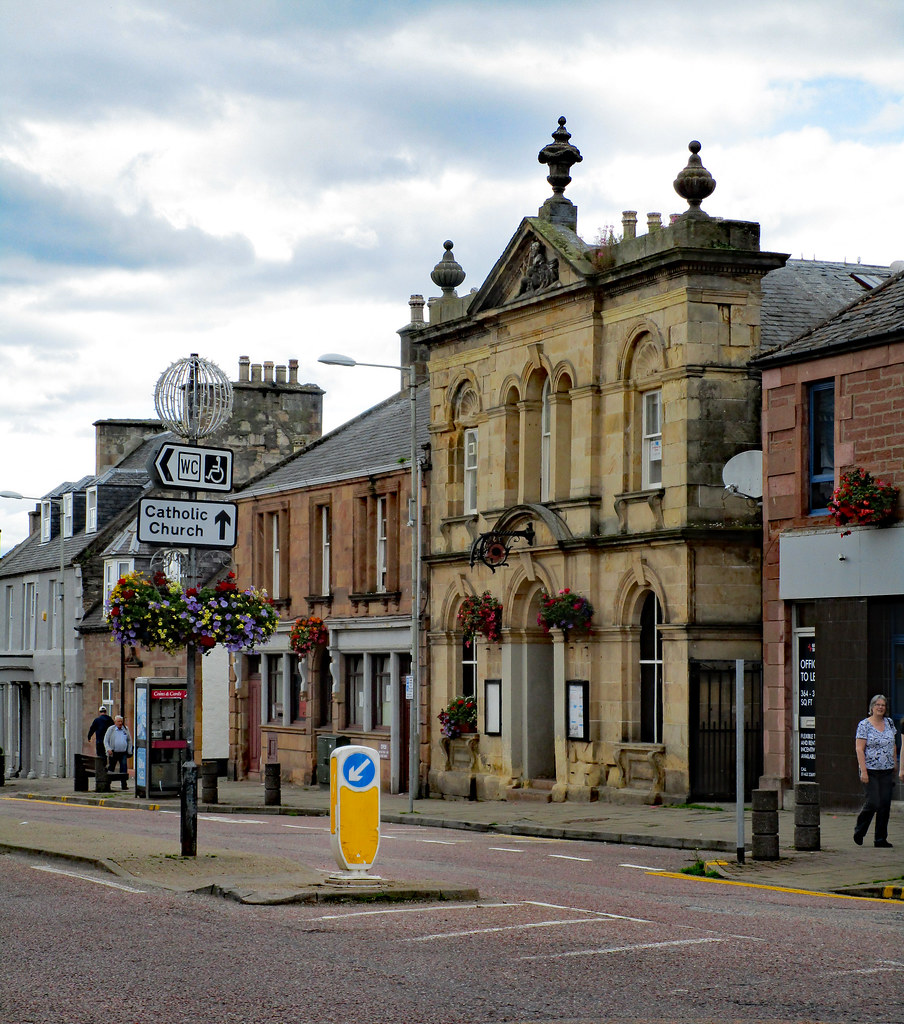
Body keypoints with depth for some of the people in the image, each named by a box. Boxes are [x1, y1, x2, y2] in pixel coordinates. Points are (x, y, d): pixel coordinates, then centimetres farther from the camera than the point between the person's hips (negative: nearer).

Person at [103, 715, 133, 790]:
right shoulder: (111, 729, 0)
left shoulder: (126, 729, 8)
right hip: (113, 753, -1)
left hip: (123, 753, 1)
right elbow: (106, 741, 1)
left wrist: (129, 751, 9)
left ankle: (124, 785, -11)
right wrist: (108, 749, -14)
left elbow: (129, 740, 16)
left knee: (124, 767, -11)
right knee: (111, 768, 8)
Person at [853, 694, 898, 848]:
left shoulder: (889, 723, 10)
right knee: (872, 803, -10)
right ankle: (859, 832, 14)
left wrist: (894, 766, 14)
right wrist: (863, 771, -16)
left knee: (885, 804, 2)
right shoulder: (864, 725, -6)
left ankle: (881, 838, 9)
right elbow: (859, 749, -10)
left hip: (887, 771, 5)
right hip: (870, 771, -5)